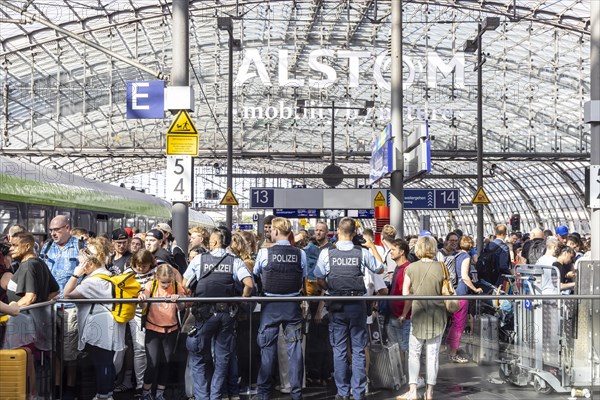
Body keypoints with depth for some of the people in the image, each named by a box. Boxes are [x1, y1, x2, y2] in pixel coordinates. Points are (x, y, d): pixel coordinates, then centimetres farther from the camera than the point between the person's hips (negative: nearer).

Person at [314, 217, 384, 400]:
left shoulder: (326, 253, -7)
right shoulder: (363, 252, -6)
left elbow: (320, 280, -2)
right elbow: (380, 269, 9)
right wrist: (372, 246, 16)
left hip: (337, 305, 0)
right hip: (358, 304, 0)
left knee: (339, 350, 9)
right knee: (358, 350, 7)